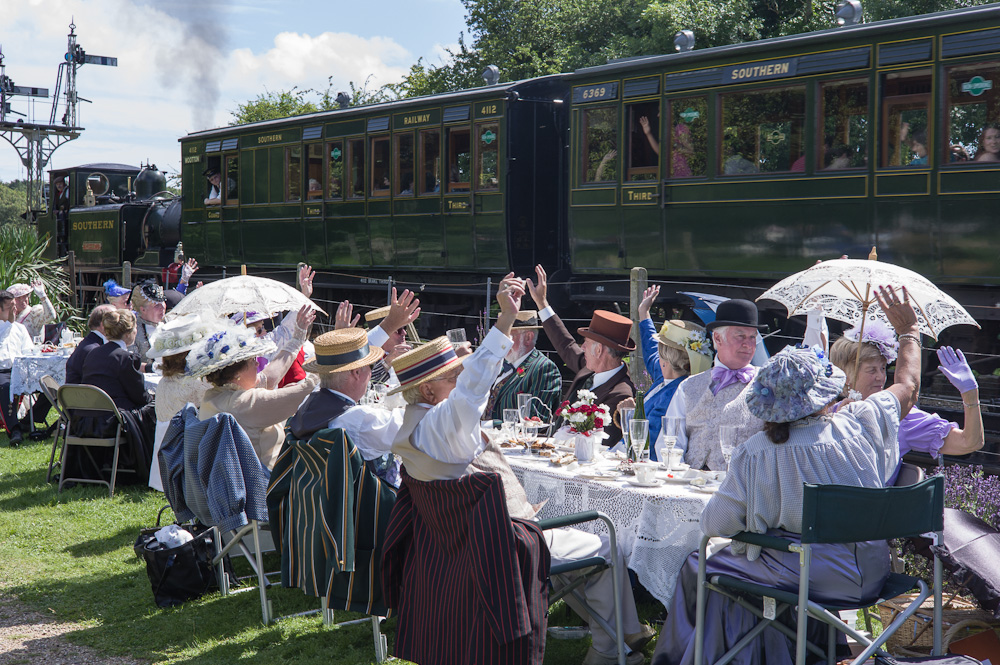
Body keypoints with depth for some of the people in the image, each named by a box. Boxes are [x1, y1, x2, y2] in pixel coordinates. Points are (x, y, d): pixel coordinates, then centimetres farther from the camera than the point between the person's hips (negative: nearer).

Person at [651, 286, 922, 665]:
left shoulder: (756, 453, -18)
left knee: (697, 570, 15)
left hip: (801, 577, -5)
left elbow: (714, 525, -11)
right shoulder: (860, 424, -9)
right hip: (868, 575, 6)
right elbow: (908, 387, 12)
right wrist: (909, 331, 28)